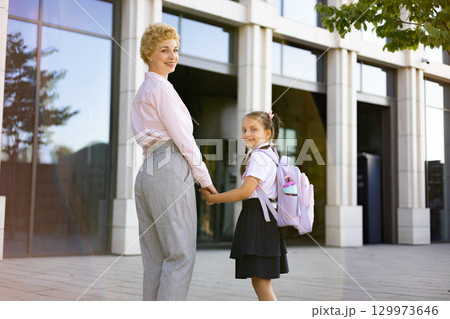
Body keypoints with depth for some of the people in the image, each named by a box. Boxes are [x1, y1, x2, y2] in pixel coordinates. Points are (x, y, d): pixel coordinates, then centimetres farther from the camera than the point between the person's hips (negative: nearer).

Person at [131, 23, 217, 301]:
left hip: (147, 172, 9)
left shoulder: (143, 90, 24)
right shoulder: (161, 87, -4)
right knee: (181, 254, -8)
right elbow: (182, 138, -8)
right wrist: (205, 178, -1)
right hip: (170, 167, -9)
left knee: (155, 258, 8)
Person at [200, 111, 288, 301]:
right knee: (259, 282, 15)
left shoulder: (259, 156, -12)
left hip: (258, 218, -11)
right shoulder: (269, 155, 20)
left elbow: (245, 191, -19)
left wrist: (213, 198, -11)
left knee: (261, 282, -8)